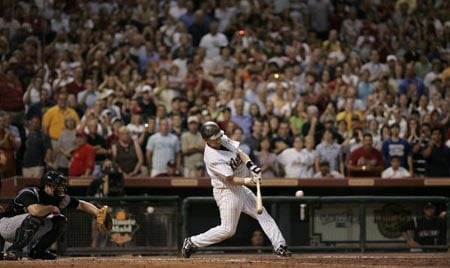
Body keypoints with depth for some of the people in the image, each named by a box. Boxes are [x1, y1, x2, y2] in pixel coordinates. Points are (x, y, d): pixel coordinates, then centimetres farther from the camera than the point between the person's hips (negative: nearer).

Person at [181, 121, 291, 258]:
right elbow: (231, 179, -27)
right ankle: (192, 242, 10)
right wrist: (247, 181, -40)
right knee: (227, 230, -3)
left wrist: (250, 165, -18)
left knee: (262, 214, 4)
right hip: (227, 192, -9)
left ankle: (279, 246, 4)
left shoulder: (223, 140, -3)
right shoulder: (212, 158, -28)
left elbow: (239, 152, 0)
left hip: (240, 188, 9)